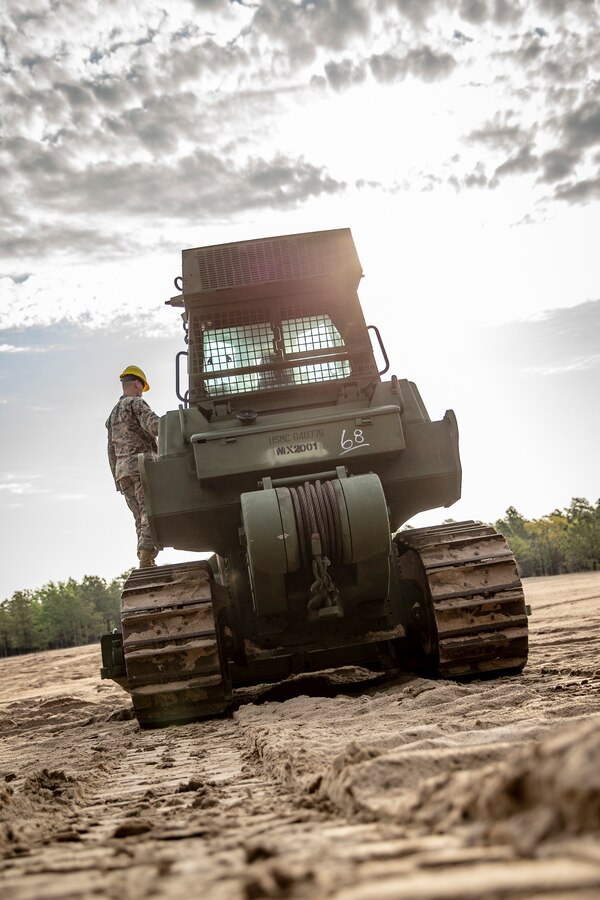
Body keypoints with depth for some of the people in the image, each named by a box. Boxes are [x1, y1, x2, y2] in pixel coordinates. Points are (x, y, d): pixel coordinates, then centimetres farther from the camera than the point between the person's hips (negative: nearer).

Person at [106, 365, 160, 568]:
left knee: (141, 518, 6)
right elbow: (153, 425, -20)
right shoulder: (136, 403, 1)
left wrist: (117, 480, 25)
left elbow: (111, 451, 25)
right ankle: (146, 558, -26)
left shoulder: (113, 414, 27)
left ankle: (146, 563, -1)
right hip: (141, 464, -8)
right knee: (150, 513, -13)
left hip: (122, 470, 8)